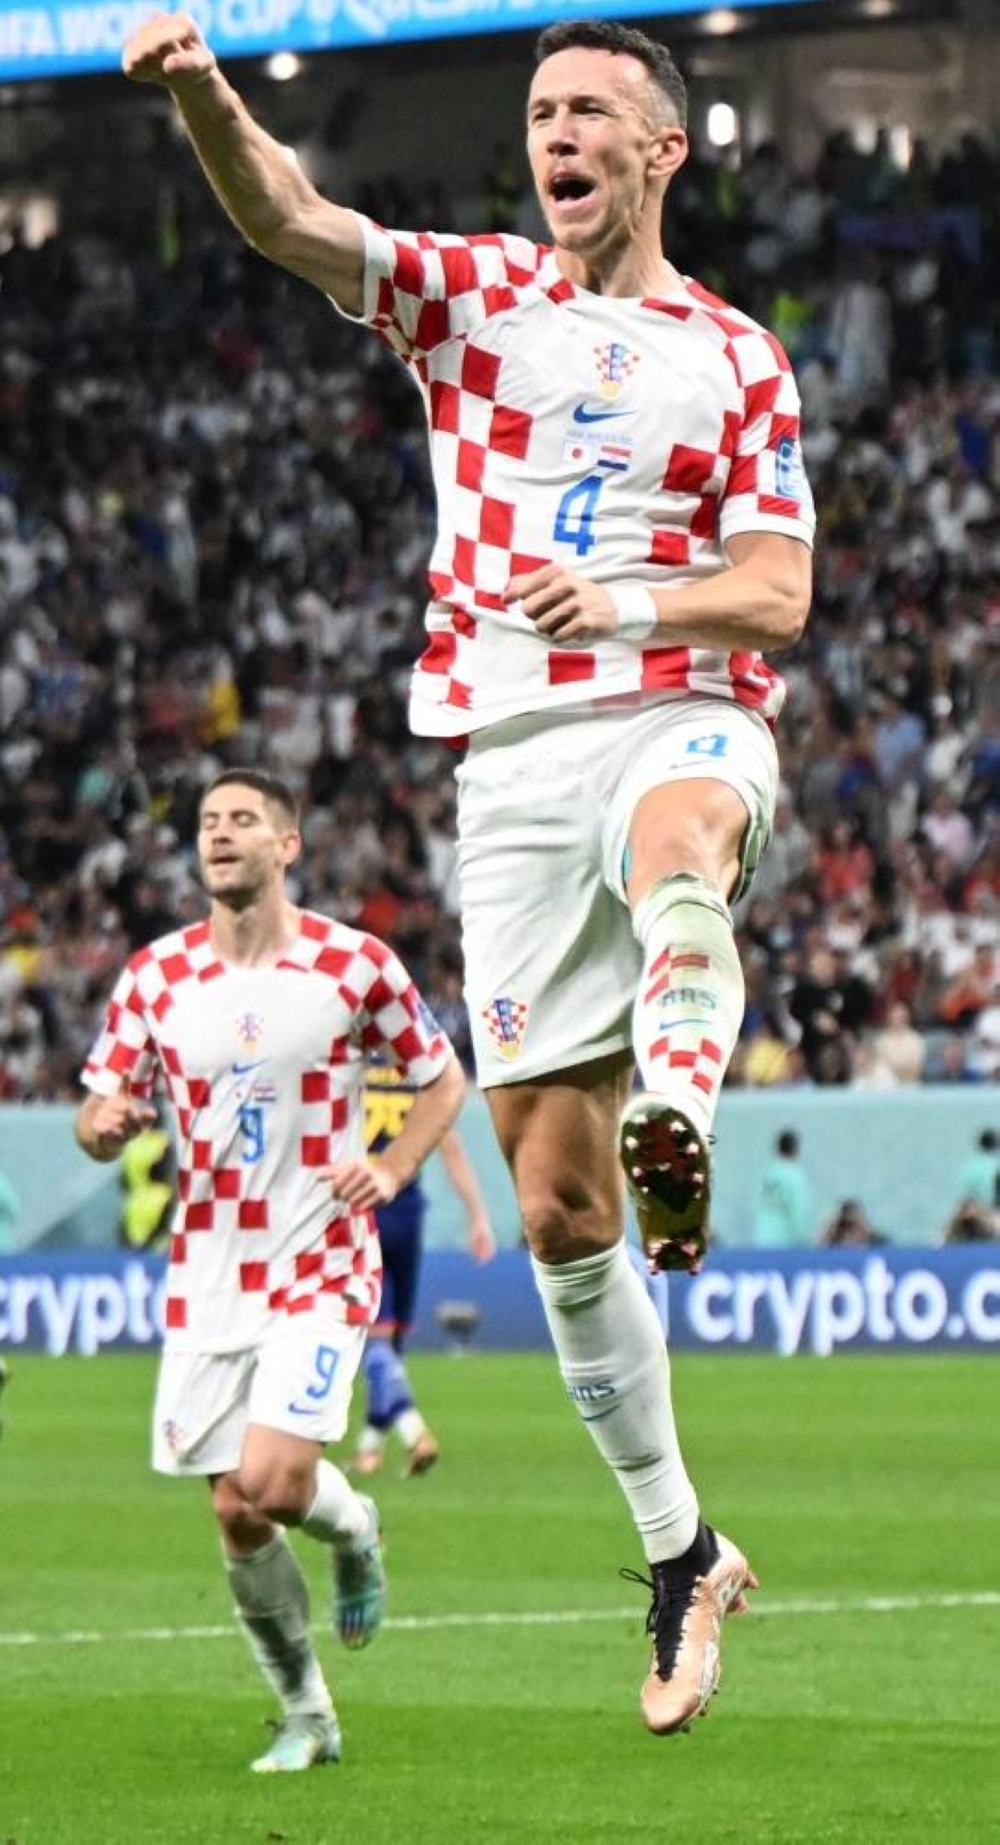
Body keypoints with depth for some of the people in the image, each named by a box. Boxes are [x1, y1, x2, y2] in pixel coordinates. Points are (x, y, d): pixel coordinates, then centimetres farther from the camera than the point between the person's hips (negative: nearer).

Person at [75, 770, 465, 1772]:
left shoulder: (355, 965, -4)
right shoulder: (154, 975, 2)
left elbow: (443, 1079, 8)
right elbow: (101, 1111, 6)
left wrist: (390, 1169, -8)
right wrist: (104, 1124, -18)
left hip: (318, 1267, -3)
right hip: (206, 1278, 3)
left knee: (271, 1483, -20)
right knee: (236, 1517, 1)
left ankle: (351, 1526, 17)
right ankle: (305, 1717, 20)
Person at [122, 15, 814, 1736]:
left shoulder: (737, 356, 10)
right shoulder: (468, 295, 11)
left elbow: (778, 594, 2)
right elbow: (287, 222, -6)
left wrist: (633, 601, -19)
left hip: (682, 721, -2)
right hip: (511, 763, 2)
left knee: (676, 849, -42)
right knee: (555, 1209, 0)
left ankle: (676, 1123, -68)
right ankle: (681, 1554, 12)